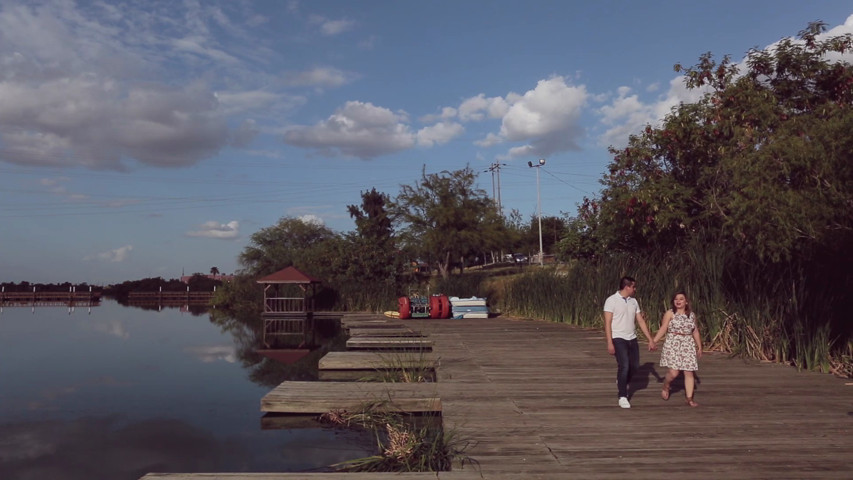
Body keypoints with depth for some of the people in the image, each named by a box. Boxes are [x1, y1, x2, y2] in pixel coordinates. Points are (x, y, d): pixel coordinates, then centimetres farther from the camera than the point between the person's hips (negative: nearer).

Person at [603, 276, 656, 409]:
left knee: (634, 366, 11)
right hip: (618, 338, -6)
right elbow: (607, 323, -13)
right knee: (624, 366, -14)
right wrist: (609, 343, -18)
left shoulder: (633, 301, 8)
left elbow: (641, 321, 10)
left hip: (632, 338, 6)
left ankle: (621, 383, 40)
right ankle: (622, 397, -2)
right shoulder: (611, 300, -10)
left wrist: (650, 339, 7)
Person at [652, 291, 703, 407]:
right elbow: (663, 329, -6)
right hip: (673, 345, -4)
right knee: (673, 372, -12)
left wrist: (699, 347, 18)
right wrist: (653, 341, -15)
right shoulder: (670, 313, -2)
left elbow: (695, 332, 17)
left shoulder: (691, 315, 10)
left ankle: (689, 399, 9)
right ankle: (665, 387, 19)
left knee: (689, 372, 1)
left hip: (688, 346, 4)